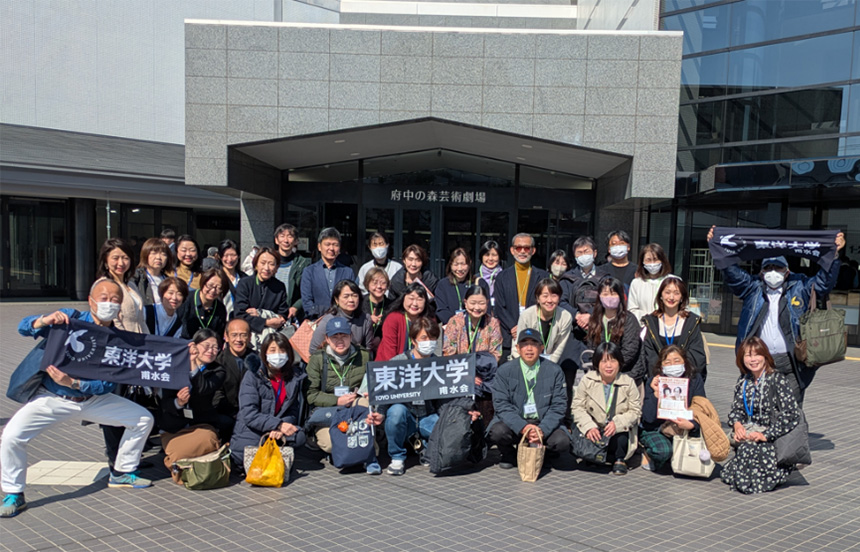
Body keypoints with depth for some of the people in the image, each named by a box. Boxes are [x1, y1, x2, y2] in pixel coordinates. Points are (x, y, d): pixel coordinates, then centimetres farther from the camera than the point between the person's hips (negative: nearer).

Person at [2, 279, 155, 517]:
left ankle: (122, 473, 17)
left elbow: (109, 386, -9)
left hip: (93, 399, 3)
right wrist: (46, 320, -34)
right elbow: (24, 328, -13)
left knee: (143, 419, -2)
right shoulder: (69, 319, -10)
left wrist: (73, 383, -23)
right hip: (52, 398, -3)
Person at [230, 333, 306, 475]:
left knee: (299, 438, -28)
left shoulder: (295, 377, 4)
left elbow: (293, 413, 3)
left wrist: (280, 429, -20)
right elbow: (249, 414, -15)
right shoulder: (253, 375, -7)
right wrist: (278, 425, -26)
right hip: (251, 430, -2)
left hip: (278, 431, 2)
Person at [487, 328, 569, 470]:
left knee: (562, 441, -27)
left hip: (544, 424, 1)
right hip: (515, 424, -1)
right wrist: (523, 427, -24)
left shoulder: (554, 371, 0)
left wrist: (543, 430, -20)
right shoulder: (504, 371, -3)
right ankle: (509, 455, 5)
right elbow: (501, 404, -9)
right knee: (498, 432, -31)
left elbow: (558, 406, -3)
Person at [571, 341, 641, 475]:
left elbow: (635, 411, -7)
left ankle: (619, 459, 3)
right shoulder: (587, 380, -4)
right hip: (594, 431, 1)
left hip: (619, 431, -1)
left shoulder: (628, 382, -4)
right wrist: (589, 427, -22)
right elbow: (577, 407, -5)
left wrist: (617, 423, -26)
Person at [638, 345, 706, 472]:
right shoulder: (655, 381, -11)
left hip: (682, 429, 3)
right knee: (662, 450, -32)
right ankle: (647, 453, 2)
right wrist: (656, 394, -29)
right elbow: (648, 418, -17)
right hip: (654, 429, -3)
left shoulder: (695, 380, -6)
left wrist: (691, 424, -32)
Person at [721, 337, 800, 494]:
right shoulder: (743, 382, 11)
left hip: (773, 438, -5)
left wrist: (766, 434, -18)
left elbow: (791, 414, -15)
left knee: (747, 447, -31)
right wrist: (737, 424, -8)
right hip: (748, 433, 5)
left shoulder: (778, 380, -8)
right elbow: (736, 408, 15)